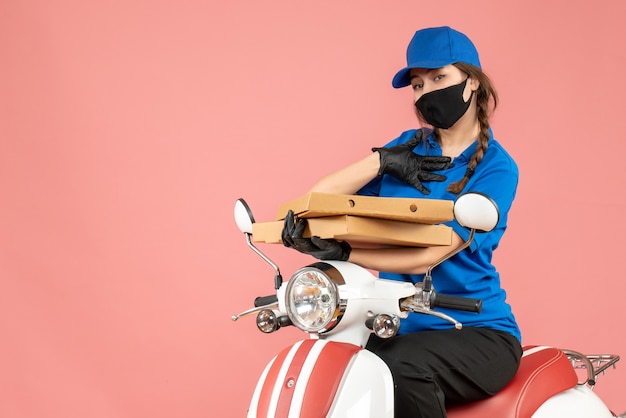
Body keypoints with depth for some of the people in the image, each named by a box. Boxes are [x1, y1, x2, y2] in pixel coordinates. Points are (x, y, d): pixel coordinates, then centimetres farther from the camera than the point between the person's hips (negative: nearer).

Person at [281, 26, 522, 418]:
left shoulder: (497, 168, -7)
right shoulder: (409, 146, 11)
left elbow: (427, 256, -18)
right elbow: (322, 195, 2)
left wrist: (342, 252, -29)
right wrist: (381, 161, -14)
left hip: (477, 332, -4)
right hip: (400, 330, 4)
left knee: (402, 366, -34)